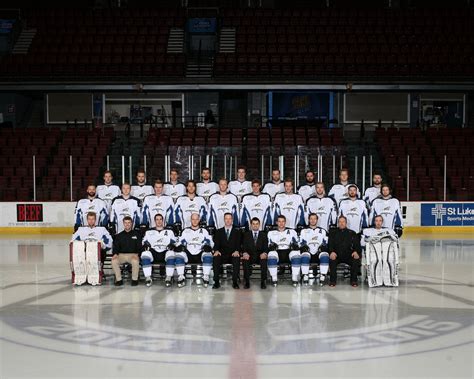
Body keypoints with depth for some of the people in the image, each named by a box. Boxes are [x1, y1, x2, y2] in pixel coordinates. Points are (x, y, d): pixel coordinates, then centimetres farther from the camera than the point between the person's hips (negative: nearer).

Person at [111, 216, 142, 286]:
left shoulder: (136, 234, 12)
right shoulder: (119, 235, 19)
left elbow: (139, 246, 5)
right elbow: (116, 246, 13)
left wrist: (136, 254, -14)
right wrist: (115, 253, -8)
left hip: (133, 254, -2)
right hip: (121, 255, 2)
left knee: (135, 261, -37)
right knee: (114, 261, -29)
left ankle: (134, 279, -16)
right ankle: (119, 279, -14)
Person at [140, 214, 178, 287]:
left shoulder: (169, 231, 18)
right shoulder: (149, 232, 19)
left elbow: (175, 241, 12)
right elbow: (144, 242, 14)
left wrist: (172, 245, -11)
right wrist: (145, 245, -10)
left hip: (165, 253, -1)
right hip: (153, 253, 1)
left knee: (171, 254, -35)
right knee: (145, 254, -32)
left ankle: (168, 278, -27)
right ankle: (148, 278, -24)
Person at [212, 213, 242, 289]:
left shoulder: (237, 232, 15)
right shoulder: (219, 231, 16)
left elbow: (238, 244, 3)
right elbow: (216, 243, 4)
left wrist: (237, 251, -20)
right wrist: (216, 250, -19)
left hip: (233, 255, -1)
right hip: (222, 255, 1)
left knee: (237, 259, -35)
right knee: (215, 258, -33)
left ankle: (235, 282, -29)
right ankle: (216, 282, -26)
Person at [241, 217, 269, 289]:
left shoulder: (263, 234, 14)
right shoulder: (246, 234, 14)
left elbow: (266, 246, 3)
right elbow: (244, 246, 3)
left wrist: (264, 253, -21)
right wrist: (245, 253, -20)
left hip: (260, 256, 0)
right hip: (249, 255, 0)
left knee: (264, 259, -35)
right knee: (245, 260, -34)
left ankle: (263, 282, -27)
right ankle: (247, 282, -24)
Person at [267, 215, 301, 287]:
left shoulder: (292, 231, 19)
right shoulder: (271, 232, 19)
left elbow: (297, 243, 11)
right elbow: (268, 245, 11)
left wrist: (294, 245, -14)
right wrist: (271, 246, -14)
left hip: (288, 252, 0)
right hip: (277, 252, 0)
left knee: (296, 254, -34)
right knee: (271, 254, -36)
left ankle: (294, 278, -24)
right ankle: (274, 279, -24)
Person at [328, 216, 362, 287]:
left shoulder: (352, 233, 18)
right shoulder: (333, 232, 16)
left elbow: (357, 244, 7)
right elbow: (330, 244, 3)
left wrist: (356, 251, -17)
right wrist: (332, 252, -19)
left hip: (348, 255, 1)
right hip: (336, 255, -1)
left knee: (356, 259, -30)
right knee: (332, 260, -34)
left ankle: (353, 280, -13)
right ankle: (332, 280, -18)